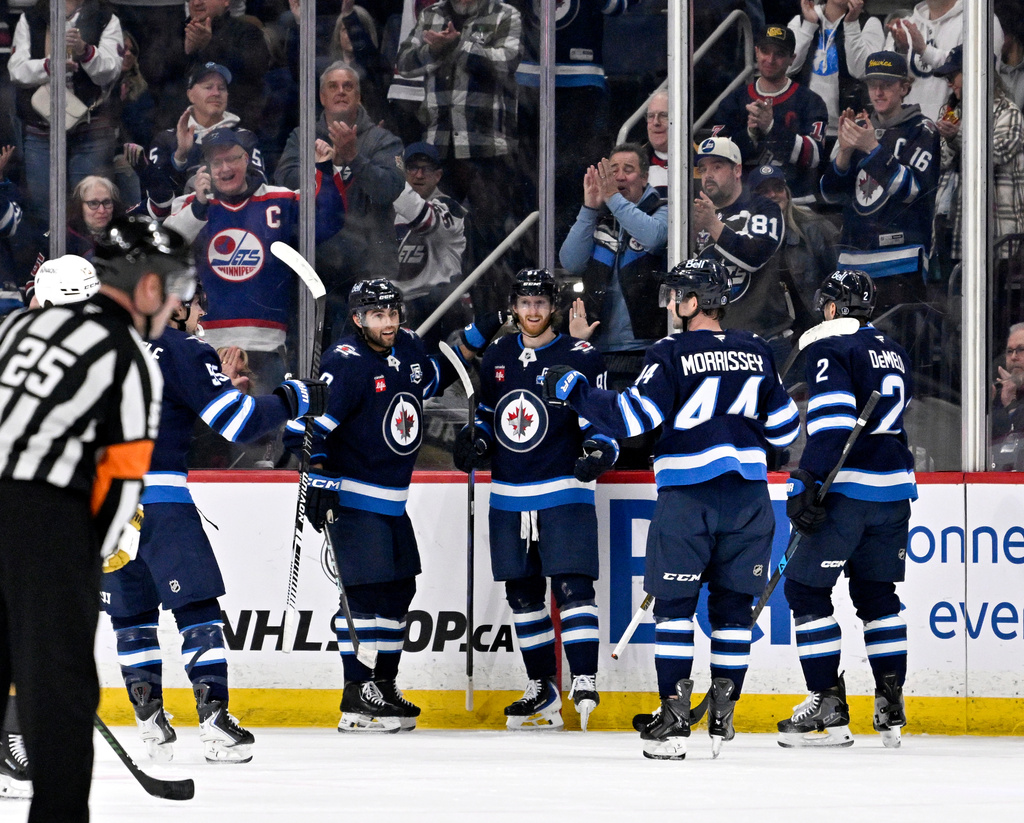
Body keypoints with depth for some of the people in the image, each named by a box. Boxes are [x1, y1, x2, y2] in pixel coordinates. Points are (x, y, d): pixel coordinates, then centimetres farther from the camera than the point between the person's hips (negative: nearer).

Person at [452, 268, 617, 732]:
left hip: (563, 493, -6)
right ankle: (542, 693, 16)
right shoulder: (497, 359, 11)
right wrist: (474, 442, 4)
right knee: (522, 593, 9)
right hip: (508, 497, 6)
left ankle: (585, 686, -21)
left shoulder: (580, 358, -4)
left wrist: (598, 453, -23)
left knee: (571, 586, -16)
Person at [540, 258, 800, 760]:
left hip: (688, 497, -4)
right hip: (748, 495, 4)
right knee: (733, 604, 11)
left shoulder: (672, 354, -8)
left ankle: (674, 717, -1)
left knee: (674, 604, 3)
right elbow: (784, 426, 14)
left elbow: (631, 417, -15)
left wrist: (573, 391, -6)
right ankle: (722, 714, 8)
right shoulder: (756, 353, 8)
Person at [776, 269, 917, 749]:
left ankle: (829, 708, -6)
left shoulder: (831, 349, -7)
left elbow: (832, 422, -19)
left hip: (849, 491, -8)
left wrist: (806, 483, -22)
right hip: (895, 490, 8)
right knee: (877, 593, 16)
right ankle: (891, 709, 11)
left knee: (806, 588, 0)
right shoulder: (894, 354, 18)